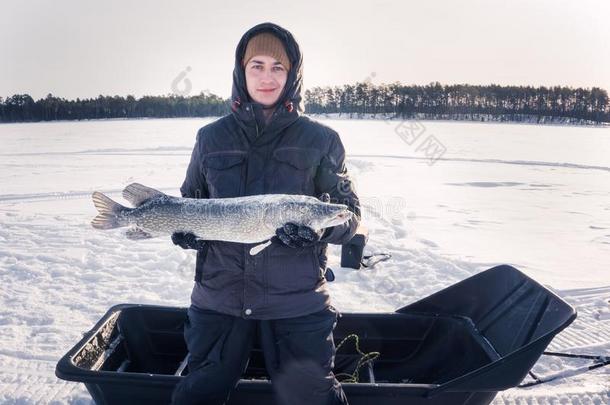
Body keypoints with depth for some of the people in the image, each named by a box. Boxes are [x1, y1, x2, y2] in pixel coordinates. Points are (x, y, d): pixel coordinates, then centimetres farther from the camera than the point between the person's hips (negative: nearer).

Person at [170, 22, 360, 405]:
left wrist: (318, 225, -22)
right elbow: (189, 203, 15)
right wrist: (184, 227, -7)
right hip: (219, 296, 3)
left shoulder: (320, 140, 0)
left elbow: (350, 213, -1)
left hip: (297, 300, -2)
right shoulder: (212, 137, 6)